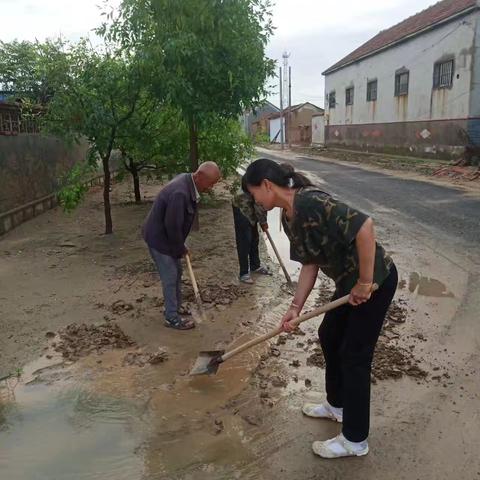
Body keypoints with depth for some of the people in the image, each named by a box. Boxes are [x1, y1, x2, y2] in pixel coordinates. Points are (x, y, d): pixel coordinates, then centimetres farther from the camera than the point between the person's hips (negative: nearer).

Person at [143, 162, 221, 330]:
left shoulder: (188, 181, -2)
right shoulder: (180, 193, -33)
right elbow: (172, 226, -29)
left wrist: (181, 246, 12)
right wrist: (181, 248, -13)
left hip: (168, 236, 10)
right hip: (159, 238, -10)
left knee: (177, 272, 19)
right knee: (170, 278, -1)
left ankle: (176, 307, 35)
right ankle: (172, 318, 12)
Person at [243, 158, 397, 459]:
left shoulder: (309, 201, -27)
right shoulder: (288, 217, 3)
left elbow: (364, 225, -34)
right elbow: (310, 263, 6)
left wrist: (365, 282, -27)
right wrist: (296, 307, 0)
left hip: (376, 278, -9)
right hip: (350, 280, 9)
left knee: (354, 355, 1)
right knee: (329, 337, 20)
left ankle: (355, 440, 20)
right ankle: (337, 405, 43)